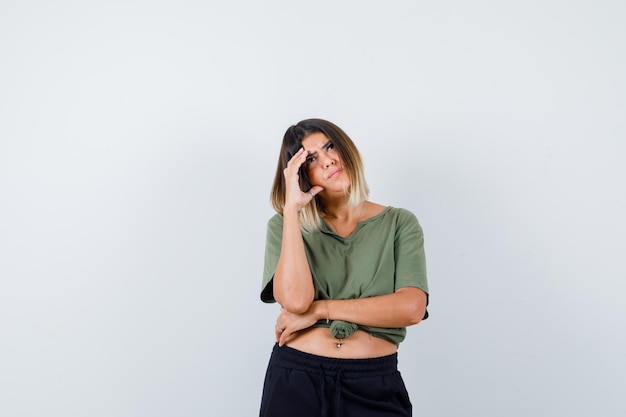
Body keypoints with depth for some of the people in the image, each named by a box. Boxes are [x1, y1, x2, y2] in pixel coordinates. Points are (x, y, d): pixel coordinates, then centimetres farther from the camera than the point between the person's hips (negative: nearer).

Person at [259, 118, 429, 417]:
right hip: (295, 377, 0)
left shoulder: (399, 223, 0)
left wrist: (320, 309, -14)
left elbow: (411, 308, -13)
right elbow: (295, 300, -16)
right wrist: (292, 207, -15)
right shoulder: (285, 225, 1)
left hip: (374, 384, 0)